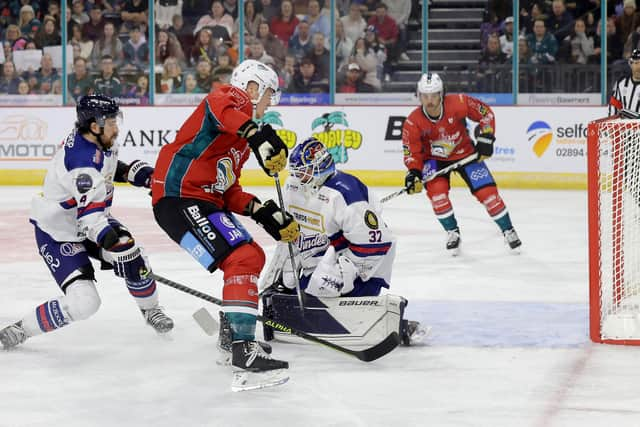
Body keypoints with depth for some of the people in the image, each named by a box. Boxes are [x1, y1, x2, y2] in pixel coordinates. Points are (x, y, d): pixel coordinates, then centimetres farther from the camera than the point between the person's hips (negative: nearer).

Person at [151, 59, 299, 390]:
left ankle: (232, 336, 35)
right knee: (243, 259, -22)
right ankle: (243, 350, -30)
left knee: (252, 258, 23)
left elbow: (229, 191, 22)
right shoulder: (233, 98, -3)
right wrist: (258, 135, -47)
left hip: (207, 202, 11)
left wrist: (263, 212, 7)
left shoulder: (241, 139, 26)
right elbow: (220, 108, -31)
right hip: (180, 198, -11)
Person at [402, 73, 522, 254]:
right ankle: (452, 232, -3)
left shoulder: (458, 103, -27)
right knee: (436, 190, -24)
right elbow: (412, 152, -14)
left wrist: (485, 140, -17)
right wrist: (413, 173, -29)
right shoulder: (413, 122, -23)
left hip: (465, 153, 0)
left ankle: (508, 231, 13)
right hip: (434, 159, 0)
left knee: (486, 191, -7)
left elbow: (486, 114, -12)